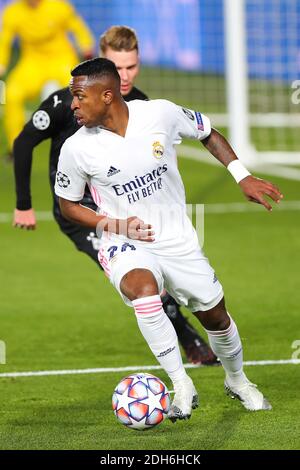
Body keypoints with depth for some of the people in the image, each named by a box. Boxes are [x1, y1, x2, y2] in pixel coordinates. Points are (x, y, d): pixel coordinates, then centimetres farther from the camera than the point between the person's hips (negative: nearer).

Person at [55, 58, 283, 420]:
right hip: (125, 245, -2)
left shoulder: (161, 114, -14)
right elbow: (68, 205, 1)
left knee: (214, 315, 12)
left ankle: (237, 380, 44)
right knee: (143, 289, -35)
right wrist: (115, 225, -14)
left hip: (177, 240, 2)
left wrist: (243, 178, -1)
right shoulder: (77, 149, -15)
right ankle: (182, 386, -24)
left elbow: (207, 134, 6)